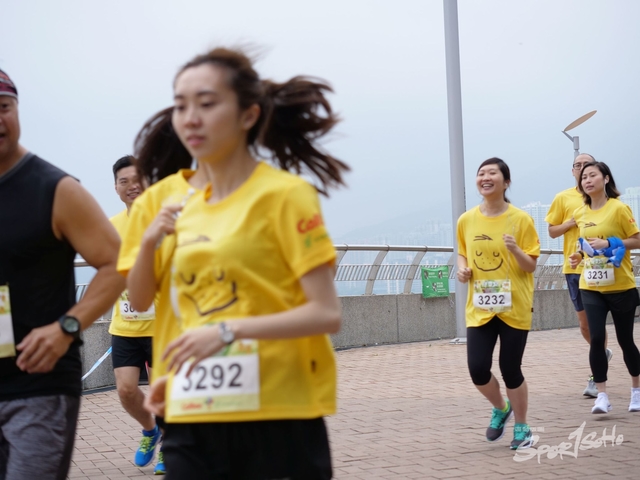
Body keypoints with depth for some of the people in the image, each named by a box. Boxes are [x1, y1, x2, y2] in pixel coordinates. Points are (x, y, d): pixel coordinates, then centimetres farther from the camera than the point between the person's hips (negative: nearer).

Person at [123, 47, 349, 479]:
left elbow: (327, 314, -13)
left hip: (277, 424, -5)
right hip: (193, 425, 5)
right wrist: (150, 242, 2)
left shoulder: (284, 194, -7)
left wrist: (230, 331, -22)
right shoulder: (187, 210, 11)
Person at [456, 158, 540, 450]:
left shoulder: (520, 219, -8)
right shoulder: (466, 220, 1)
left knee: (510, 370, 2)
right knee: (477, 369, -6)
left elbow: (531, 266, -5)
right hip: (480, 309, 3)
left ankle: (522, 427, 24)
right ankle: (501, 409, 26)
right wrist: (462, 268, -3)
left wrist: (515, 249, -24)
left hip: (514, 308, -3)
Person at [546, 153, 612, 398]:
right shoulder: (563, 198, 5)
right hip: (575, 267, 2)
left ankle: (596, 376, 6)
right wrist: (571, 222, -8)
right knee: (584, 321, 9)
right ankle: (602, 353, 38)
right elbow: (552, 231, 9)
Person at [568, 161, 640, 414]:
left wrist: (609, 244, -20)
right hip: (591, 287, 3)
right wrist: (579, 256, 1)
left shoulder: (619, 208, -10)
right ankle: (601, 395, -3)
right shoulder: (579, 214, 6)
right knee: (596, 339, -9)